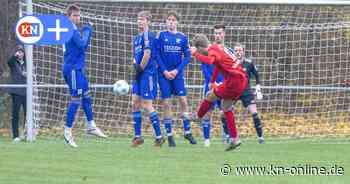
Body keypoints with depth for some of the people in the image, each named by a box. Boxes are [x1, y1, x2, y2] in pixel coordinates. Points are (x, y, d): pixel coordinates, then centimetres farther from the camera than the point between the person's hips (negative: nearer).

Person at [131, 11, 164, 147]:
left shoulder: (148, 36, -10)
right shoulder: (137, 38, 17)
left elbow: (147, 54, -19)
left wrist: (140, 68, -11)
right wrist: (135, 64, 2)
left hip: (148, 73, -9)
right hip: (139, 74, 9)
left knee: (147, 104, -9)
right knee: (135, 103, 7)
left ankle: (159, 137, -2)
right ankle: (137, 136, 13)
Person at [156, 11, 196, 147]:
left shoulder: (182, 37, 4)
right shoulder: (161, 35, 1)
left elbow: (187, 56, 4)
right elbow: (157, 54, -2)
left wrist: (177, 70, -8)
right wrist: (164, 71, -10)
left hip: (177, 73, 1)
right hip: (164, 73, -1)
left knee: (183, 101, -5)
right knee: (166, 104, -1)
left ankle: (187, 132, 6)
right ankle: (169, 135, 4)